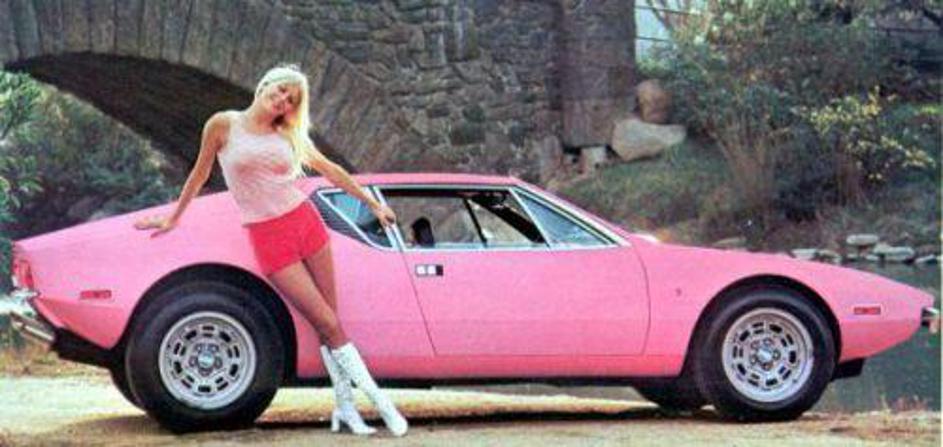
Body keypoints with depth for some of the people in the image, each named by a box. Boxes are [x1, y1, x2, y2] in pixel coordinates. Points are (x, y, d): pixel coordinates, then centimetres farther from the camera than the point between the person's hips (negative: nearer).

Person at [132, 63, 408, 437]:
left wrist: (374, 205, 21)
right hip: (268, 238, -4)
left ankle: (345, 408, 8)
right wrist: (173, 218, 18)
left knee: (330, 324, 1)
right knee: (328, 325, -7)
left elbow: (329, 169, 17)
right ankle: (381, 403, -2)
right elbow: (200, 173, 10)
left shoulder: (288, 134, 8)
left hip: (306, 222, 4)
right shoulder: (224, 125, -1)